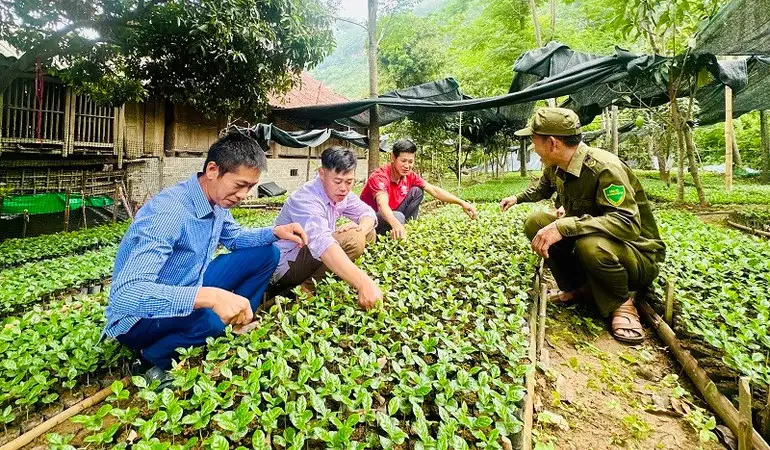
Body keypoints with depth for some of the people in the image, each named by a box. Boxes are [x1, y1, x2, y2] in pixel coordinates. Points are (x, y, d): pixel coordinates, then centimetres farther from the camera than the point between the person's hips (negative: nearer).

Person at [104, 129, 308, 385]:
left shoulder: (216, 201, -7)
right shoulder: (169, 211, -32)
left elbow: (235, 238, 12)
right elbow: (125, 294, -40)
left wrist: (275, 232, -7)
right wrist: (208, 296, -52)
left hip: (186, 291, 7)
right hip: (139, 318, -7)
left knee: (266, 254, -1)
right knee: (210, 319, -39)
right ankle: (155, 359, -6)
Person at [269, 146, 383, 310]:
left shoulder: (341, 193, -3)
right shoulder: (306, 199, -30)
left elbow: (368, 212, 5)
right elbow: (322, 242, -47)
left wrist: (361, 228, -23)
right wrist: (363, 283, -60)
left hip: (312, 256, 9)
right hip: (288, 265, -9)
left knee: (368, 233, 7)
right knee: (354, 241, -29)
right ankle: (308, 285, -11)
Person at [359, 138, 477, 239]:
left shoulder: (410, 176, -5)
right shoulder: (380, 176, -26)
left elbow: (434, 190, -4)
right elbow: (382, 205, -43)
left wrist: (462, 203, -12)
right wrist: (396, 225, -62)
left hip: (391, 216, 7)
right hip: (370, 219, -7)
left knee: (417, 191, -6)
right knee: (398, 217, -38)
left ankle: (406, 229, -4)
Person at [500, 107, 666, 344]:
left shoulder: (605, 168, -28)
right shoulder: (555, 167, -3)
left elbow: (628, 223, -39)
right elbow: (543, 188, 23)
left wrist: (563, 226, -45)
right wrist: (518, 198, 23)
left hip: (638, 253, -7)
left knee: (590, 244, -40)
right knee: (536, 222, -11)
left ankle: (622, 304, -8)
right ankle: (576, 287, 4)